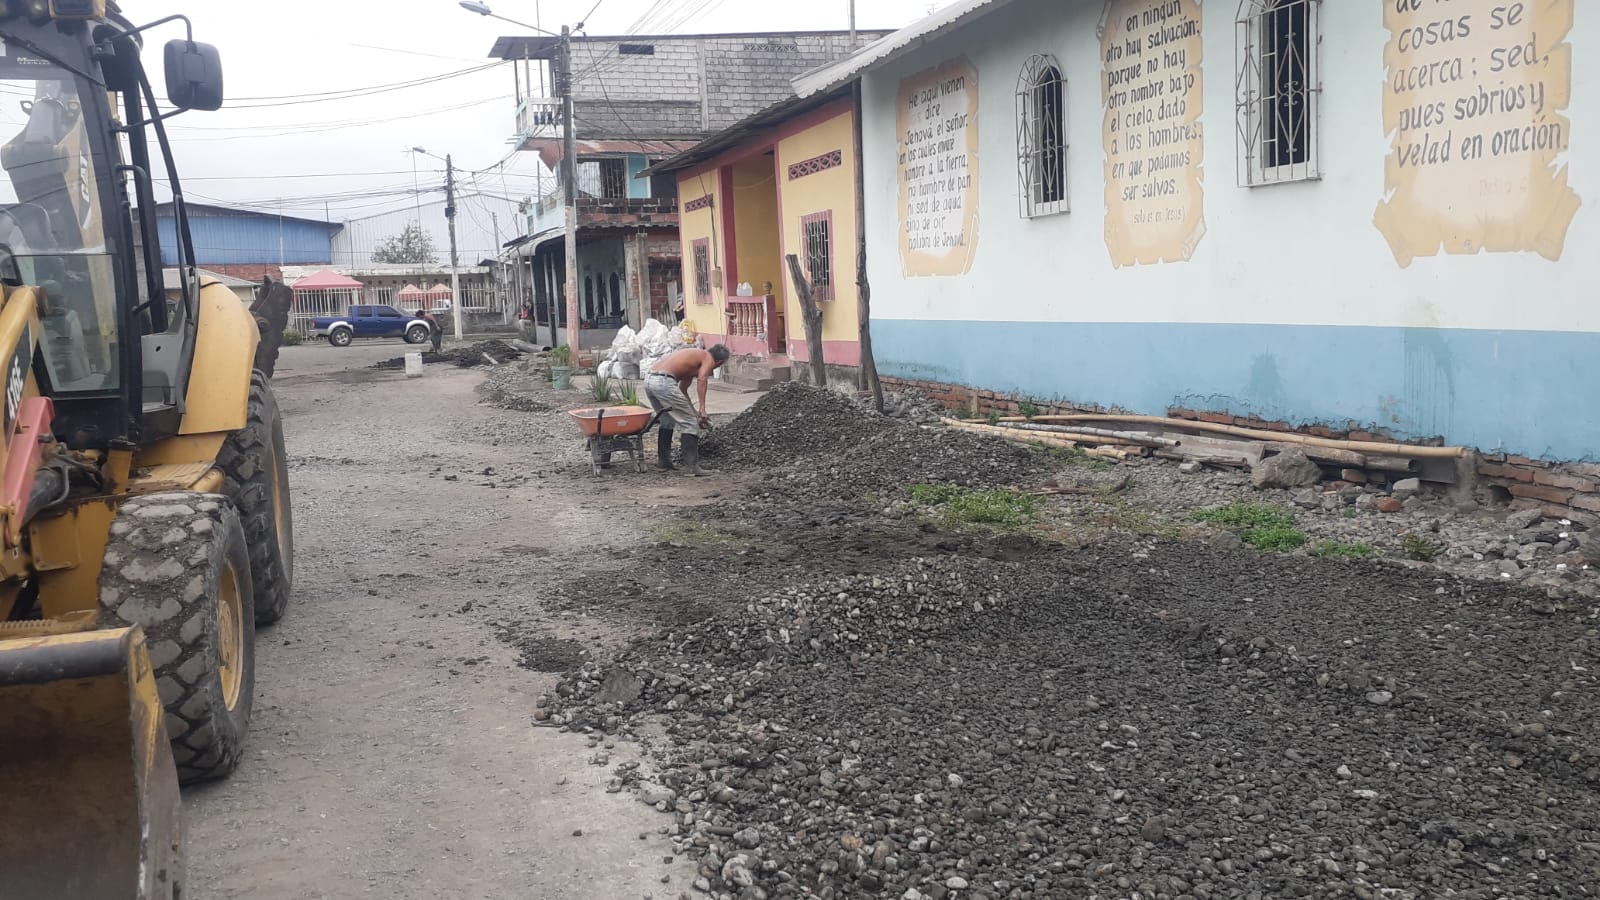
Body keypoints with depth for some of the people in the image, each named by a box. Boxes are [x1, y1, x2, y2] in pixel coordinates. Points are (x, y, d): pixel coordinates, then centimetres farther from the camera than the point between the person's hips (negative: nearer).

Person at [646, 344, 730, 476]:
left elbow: (682, 389, 39)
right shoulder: (708, 359, 6)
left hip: (649, 381, 9)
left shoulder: (694, 356, 31)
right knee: (690, 423, 0)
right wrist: (702, 408, -20)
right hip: (664, 382, -9)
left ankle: (663, 460, 34)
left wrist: (694, 412, 45)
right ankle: (690, 466, -2)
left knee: (667, 420, 28)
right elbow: (702, 378, -16)